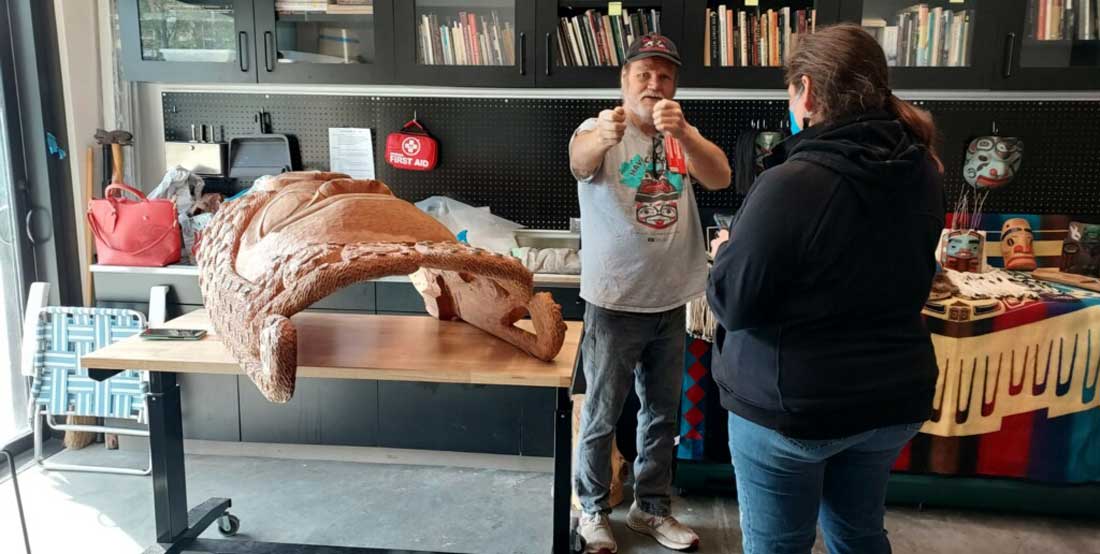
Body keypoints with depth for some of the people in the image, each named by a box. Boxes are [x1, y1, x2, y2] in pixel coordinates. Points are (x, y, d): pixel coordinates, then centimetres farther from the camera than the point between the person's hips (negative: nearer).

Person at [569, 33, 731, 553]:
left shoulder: (683, 135, 5)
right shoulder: (602, 130, -8)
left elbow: (720, 177, -15)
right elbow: (579, 159, -32)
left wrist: (681, 132, -35)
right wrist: (602, 136, -56)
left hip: (670, 302, 5)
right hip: (614, 303, -5)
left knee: (662, 412, 16)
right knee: (601, 416, 7)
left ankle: (651, 507, 34)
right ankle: (593, 510, 27)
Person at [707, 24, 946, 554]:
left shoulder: (792, 183, -24)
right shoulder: (924, 174, -1)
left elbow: (733, 304, -18)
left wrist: (726, 252, 2)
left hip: (790, 403, -6)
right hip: (894, 395, 7)